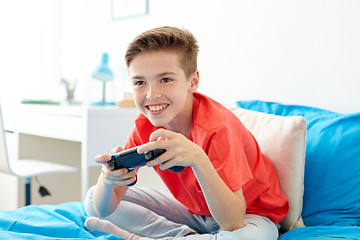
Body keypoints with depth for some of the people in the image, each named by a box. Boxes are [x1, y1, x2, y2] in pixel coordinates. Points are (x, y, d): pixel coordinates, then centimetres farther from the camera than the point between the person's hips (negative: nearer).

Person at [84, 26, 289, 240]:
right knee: (93, 199, -2)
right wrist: (107, 179, -37)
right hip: (192, 208, 5)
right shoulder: (145, 125, -13)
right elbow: (104, 209, -13)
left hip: (248, 215, -5)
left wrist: (197, 158, -50)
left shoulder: (216, 128, -31)